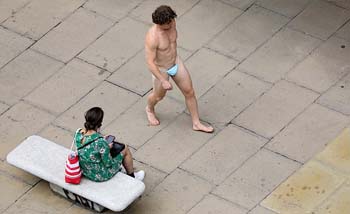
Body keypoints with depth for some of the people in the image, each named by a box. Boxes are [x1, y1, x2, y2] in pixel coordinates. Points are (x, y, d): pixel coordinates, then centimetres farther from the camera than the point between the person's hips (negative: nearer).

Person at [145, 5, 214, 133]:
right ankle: (150, 109, 58)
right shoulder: (152, 38, -39)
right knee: (159, 95, 22)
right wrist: (163, 81, -30)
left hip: (176, 62, 6)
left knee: (189, 92, 12)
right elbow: (150, 62, -32)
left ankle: (196, 123, 30)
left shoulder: (171, 23, -18)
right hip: (160, 69, -6)